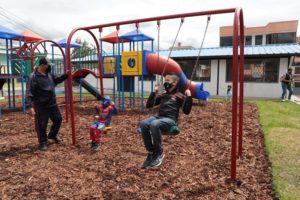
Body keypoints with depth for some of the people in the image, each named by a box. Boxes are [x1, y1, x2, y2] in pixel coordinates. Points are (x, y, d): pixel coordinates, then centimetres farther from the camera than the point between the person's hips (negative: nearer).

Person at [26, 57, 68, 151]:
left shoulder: (49, 74, 5)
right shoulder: (34, 77, -18)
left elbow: (56, 80, 25)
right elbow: (29, 92, -20)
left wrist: (66, 75, 12)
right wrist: (31, 106, -27)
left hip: (52, 104, 7)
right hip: (41, 106, -7)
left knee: (58, 119, 18)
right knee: (41, 125, 4)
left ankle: (53, 135, 41)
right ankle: (43, 142, 22)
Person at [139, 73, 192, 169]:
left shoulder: (179, 96, 11)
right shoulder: (162, 95, 24)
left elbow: (186, 111, 2)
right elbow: (148, 105, 23)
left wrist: (189, 97, -5)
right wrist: (154, 92, 20)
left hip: (170, 119, -5)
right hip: (159, 117, 5)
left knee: (154, 124, -37)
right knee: (144, 124, -27)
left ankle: (159, 152, -17)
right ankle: (151, 152, -16)